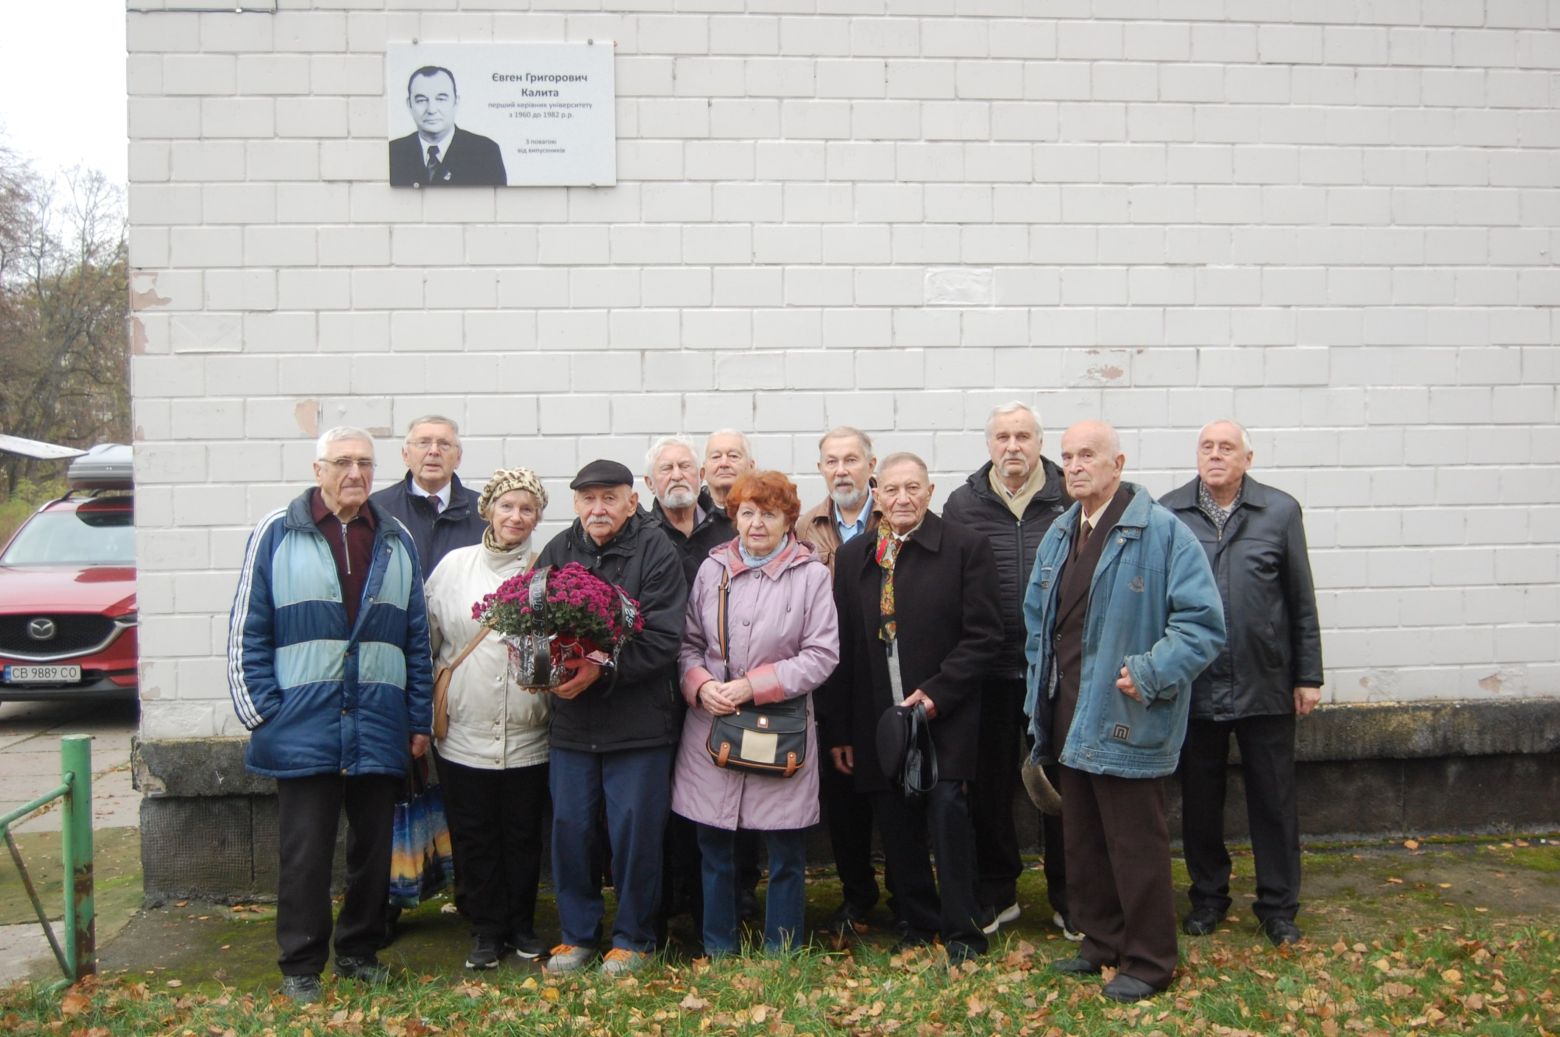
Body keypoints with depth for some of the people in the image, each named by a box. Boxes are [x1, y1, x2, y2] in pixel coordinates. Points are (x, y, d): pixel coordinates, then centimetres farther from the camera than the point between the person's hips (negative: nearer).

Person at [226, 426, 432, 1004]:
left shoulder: (396, 541, 9)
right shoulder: (276, 534, -1)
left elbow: (416, 638, 11)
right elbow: (247, 632, -1)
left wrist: (419, 719, 8)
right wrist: (261, 714, -7)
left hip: (379, 731, 3)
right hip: (303, 729, -3)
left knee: (374, 848, 13)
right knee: (305, 854, 5)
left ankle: (359, 951, 29)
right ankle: (301, 967, 19)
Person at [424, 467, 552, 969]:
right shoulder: (454, 565, 2)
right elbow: (427, 636, 7)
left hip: (528, 734, -1)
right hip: (464, 732, 1)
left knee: (523, 835, 10)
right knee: (474, 838, 8)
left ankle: (522, 926, 26)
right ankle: (486, 930, 23)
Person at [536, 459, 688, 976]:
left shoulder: (656, 552, -7)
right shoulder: (558, 551, 6)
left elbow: (662, 640, -13)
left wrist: (601, 671, -22)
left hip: (638, 720, -4)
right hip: (571, 720, 4)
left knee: (635, 829, 4)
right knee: (570, 827, 11)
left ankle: (632, 938, 23)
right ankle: (577, 934, 29)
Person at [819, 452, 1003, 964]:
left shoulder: (966, 547, -2)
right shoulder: (853, 557, 8)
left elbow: (983, 634, -5)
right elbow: (840, 647, 8)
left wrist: (936, 693, -14)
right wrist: (838, 729, 6)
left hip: (944, 715, -3)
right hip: (876, 721, 4)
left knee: (947, 812, -11)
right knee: (897, 826, 8)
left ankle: (962, 931, 6)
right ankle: (917, 924, 25)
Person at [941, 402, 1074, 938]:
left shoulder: (1069, 500, 0)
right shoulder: (962, 505, 3)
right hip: (988, 673, 1)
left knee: (1061, 784, 9)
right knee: (990, 787, 11)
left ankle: (1068, 898, 24)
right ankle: (997, 893, 27)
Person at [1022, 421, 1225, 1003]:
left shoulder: (1161, 532, -13)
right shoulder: (1059, 535, 11)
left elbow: (1202, 622, -16)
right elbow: (1038, 619, 21)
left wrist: (1151, 674, -24)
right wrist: (1042, 690, 14)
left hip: (1126, 719, -8)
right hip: (1070, 716, 8)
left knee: (1135, 843, 2)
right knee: (1083, 839, 18)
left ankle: (1149, 961, 18)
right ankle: (1101, 942, 34)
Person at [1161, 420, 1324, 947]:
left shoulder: (1280, 511, 1)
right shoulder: (1167, 514, 0)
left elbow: (1302, 601, 3)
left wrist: (1308, 676, 3)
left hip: (1265, 685, 0)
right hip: (1193, 686, 1)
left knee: (1274, 800, 9)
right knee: (1200, 799, 12)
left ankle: (1278, 905, 23)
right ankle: (1208, 897, 29)